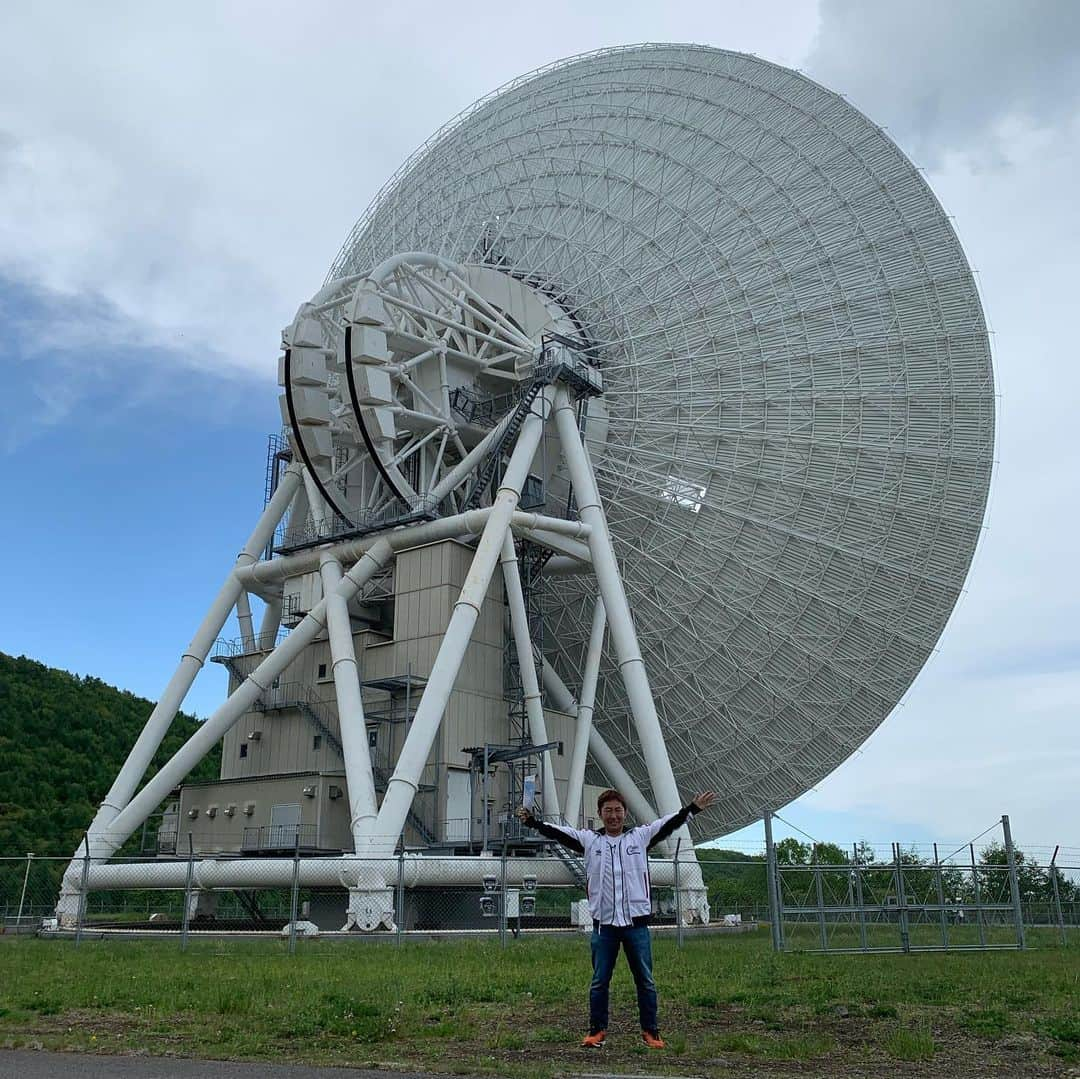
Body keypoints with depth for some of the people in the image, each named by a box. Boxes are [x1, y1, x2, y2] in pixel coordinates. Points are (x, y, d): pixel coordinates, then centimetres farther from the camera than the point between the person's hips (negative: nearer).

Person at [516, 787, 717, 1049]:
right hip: (604, 924, 0)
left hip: (637, 922, 0)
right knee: (599, 981, 8)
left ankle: (650, 1031, 19)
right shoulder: (589, 839, 4)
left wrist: (693, 808, -15)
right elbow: (558, 832, -4)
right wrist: (532, 821, -17)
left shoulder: (640, 836, 4)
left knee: (645, 981, 7)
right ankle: (597, 1030, 21)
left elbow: (669, 824, -3)